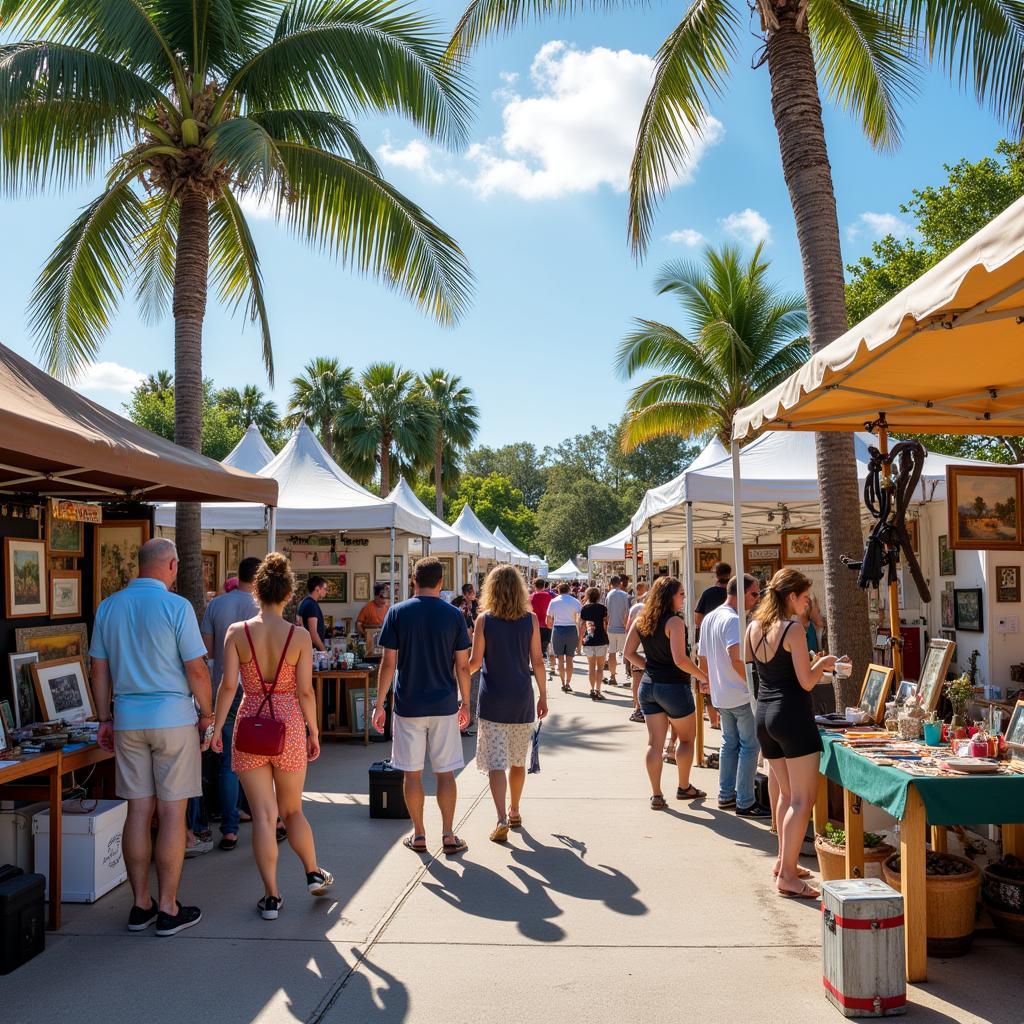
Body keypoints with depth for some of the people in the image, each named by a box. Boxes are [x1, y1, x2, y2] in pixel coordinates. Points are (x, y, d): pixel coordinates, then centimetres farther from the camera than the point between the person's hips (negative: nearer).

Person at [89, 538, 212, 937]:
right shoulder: (176, 606, -11)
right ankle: (168, 909, 8)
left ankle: (141, 904, 19)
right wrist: (208, 715, 1)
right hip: (173, 717, -5)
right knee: (172, 814, 2)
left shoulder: (108, 607, 5)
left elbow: (99, 670, 9)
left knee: (138, 812, 11)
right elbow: (196, 668, -11)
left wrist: (105, 719, 17)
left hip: (127, 720, 5)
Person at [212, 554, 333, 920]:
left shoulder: (237, 632, -5)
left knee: (263, 814, 6)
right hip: (289, 725, 0)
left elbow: (228, 685, -8)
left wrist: (217, 726, 1)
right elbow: (305, 690, -6)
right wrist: (313, 731, 5)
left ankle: (271, 897, 12)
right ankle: (314, 874, 33)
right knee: (292, 809, 20)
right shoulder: (299, 635, -7)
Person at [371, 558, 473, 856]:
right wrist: (465, 703, 10)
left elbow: (388, 663, -6)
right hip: (444, 705, 1)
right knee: (445, 773, 9)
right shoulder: (454, 615, -3)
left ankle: (419, 835, 18)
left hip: (408, 706, 0)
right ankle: (448, 836, 13)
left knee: (412, 773, 10)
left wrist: (379, 704, 2)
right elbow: (462, 666, -1)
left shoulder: (397, 613, -5)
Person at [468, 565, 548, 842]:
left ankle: (502, 819, -15)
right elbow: (537, 661, -1)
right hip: (521, 699, 2)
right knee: (518, 761, 17)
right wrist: (543, 696, 8)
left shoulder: (484, 620, -7)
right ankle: (515, 812, 31)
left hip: (493, 700, -2)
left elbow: (475, 662, -6)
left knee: (495, 763, -1)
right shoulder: (531, 619, -3)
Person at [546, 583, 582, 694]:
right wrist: (580, 636, 1)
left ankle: (563, 683, 5)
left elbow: (549, 622, 3)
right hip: (572, 630, 1)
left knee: (560, 659, 8)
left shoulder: (554, 602, 1)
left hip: (558, 630, 0)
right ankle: (568, 683, 6)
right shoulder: (575, 601, 1)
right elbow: (580, 621, -6)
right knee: (569, 659, 8)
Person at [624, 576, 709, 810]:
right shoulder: (674, 621, -16)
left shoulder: (641, 620, 5)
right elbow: (680, 660, -22)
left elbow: (629, 653, 7)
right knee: (686, 738, 15)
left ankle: (656, 795, 12)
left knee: (655, 742, 9)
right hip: (674, 686, -6)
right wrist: (704, 676, -11)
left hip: (648, 685, 6)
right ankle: (684, 788, 26)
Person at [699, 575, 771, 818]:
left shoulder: (709, 618, 11)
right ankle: (745, 803, 2)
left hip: (720, 695, 9)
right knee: (749, 747, -2)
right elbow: (737, 660, -28)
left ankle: (726, 795, 23)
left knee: (730, 744, 18)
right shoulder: (733, 620, -19)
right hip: (741, 696, -9)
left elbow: (703, 658, 17)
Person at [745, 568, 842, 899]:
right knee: (802, 799, -3)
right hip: (792, 715, -8)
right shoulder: (793, 629, -14)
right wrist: (824, 663, 6)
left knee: (786, 793, 21)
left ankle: (784, 861, 30)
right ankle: (788, 875, -4)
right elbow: (807, 682, -15)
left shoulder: (753, 627, 8)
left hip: (763, 714, 8)